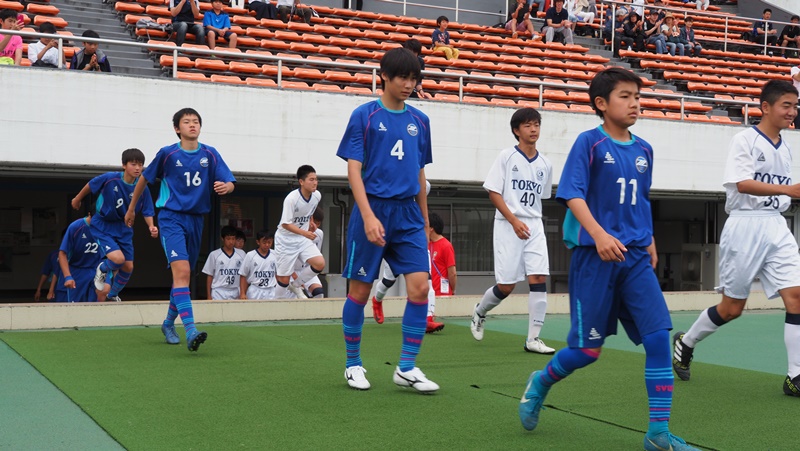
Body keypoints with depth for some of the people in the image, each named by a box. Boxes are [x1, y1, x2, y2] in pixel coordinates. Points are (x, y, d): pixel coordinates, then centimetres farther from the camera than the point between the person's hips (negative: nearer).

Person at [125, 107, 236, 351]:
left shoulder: (210, 154, 4)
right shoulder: (167, 153, -3)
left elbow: (229, 183, -1)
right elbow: (145, 178, 11)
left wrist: (225, 186, -25)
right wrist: (131, 208, 18)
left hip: (196, 220, 4)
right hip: (171, 218, -4)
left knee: (183, 275, 14)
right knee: (181, 270, -22)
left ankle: (169, 323, 35)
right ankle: (191, 331, -30)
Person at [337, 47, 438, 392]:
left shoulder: (419, 121, 11)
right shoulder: (364, 116, -3)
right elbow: (353, 170, -8)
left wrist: (424, 221, 17)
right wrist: (369, 216, -19)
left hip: (408, 214, 4)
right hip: (373, 211, -4)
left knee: (420, 286, -7)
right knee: (360, 289, 4)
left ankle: (407, 367, 5)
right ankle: (353, 364, 21)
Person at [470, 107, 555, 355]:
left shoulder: (545, 164, 10)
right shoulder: (506, 156, -2)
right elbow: (493, 192, -6)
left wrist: (532, 219, 12)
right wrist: (514, 221, -16)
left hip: (534, 226, 4)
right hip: (507, 226, -4)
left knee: (539, 278, -10)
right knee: (506, 285, -3)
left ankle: (533, 339, -4)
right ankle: (479, 312, 29)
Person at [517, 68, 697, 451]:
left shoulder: (643, 150, 11)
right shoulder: (589, 142, -5)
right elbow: (572, 194, -14)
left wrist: (650, 243, 20)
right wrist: (599, 234, -27)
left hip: (635, 259, 5)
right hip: (594, 257, -5)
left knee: (659, 336, -8)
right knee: (588, 349, 1)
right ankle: (540, 383, 31)